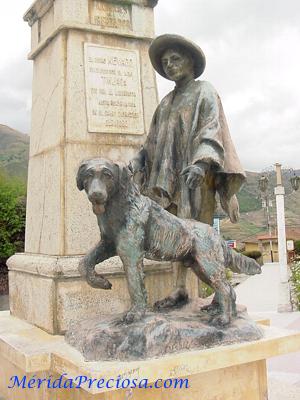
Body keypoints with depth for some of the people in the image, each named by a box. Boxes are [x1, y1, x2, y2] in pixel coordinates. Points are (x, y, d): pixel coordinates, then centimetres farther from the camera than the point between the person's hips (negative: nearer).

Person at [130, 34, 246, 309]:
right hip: (172, 173, 6)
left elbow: (212, 129, -11)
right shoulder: (167, 103, 23)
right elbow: (153, 141, 20)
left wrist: (201, 162, -28)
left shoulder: (204, 92, 4)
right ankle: (181, 289, 7)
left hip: (196, 172, -6)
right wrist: (135, 163, 5)